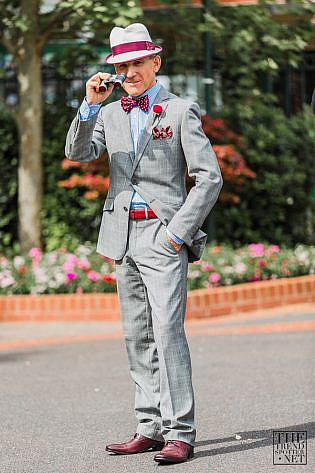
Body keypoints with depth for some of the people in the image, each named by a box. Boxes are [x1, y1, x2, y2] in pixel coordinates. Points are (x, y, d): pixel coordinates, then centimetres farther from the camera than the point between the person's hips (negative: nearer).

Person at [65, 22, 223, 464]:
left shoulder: (180, 112, -2)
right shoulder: (111, 113, 13)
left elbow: (210, 178, -5)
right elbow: (78, 152, -2)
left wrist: (179, 231, -11)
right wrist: (90, 104, -14)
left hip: (163, 235, -6)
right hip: (123, 235, 6)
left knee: (167, 331, -13)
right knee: (138, 337, 8)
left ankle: (180, 434, -12)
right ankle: (151, 428, 14)